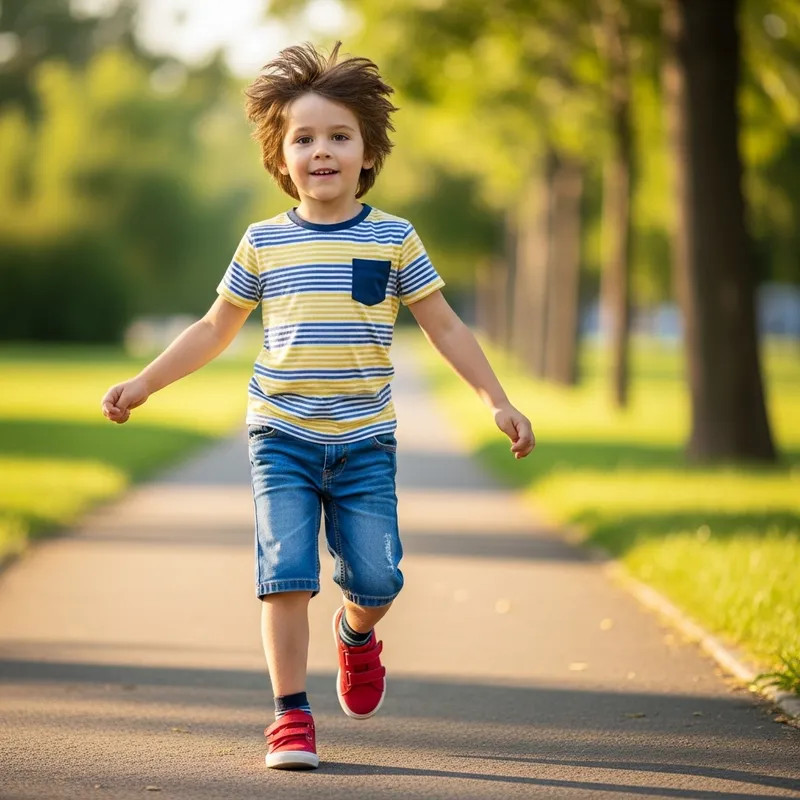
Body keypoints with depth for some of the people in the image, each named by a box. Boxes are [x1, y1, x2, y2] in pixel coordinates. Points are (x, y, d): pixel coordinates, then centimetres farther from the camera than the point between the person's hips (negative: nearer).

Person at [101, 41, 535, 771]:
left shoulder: (394, 240, 1)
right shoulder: (264, 243, 4)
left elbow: (445, 327, 7)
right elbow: (215, 329, 14)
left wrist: (498, 401, 1)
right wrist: (143, 384, 10)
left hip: (365, 442, 0)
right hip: (282, 436, 0)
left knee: (376, 576, -3)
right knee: (286, 573, -10)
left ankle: (357, 634, 33)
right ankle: (291, 715, -1)